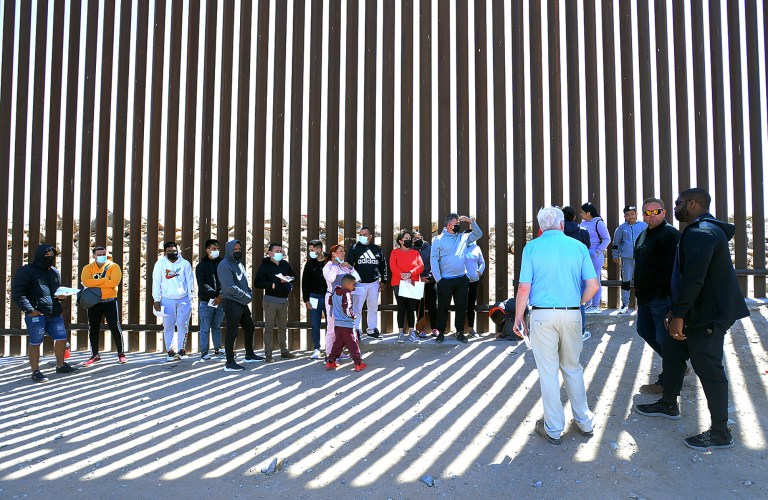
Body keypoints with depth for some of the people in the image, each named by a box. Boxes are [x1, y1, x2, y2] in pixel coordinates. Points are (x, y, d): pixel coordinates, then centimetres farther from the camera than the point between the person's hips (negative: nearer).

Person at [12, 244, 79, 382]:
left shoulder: (55, 272, 16)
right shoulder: (26, 271, -5)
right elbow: (17, 294, -10)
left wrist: (61, 295, 5)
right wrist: (29, 310, -18)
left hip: (54, 314, 7)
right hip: (36, 314, -7)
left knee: (61, 338, 11)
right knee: (35, 343, -1)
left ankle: (60, 365, 28)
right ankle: (36, 372, 9)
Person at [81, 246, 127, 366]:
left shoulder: (113, 266, -1)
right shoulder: (88, 268, 4)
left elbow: (114, 282, -17)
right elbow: (86, 281, -14)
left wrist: (96, 283, -13)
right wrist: (104, 280, -18)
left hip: (110, 301, -2)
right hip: (94, 302, 3)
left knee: (115, 327, -1)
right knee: (93, 329, 9)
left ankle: (121, 353, 11)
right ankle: (95, 355, 22)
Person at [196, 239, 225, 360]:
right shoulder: (202, 265, 1)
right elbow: (202, 285, -7)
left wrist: (221, 296, -11)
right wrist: (215, 294, -15)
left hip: (220, 301, 3)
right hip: (206, 301, -2)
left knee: (217, 327, 11)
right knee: (205, 328, 2)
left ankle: (217, 349, 19)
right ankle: (204, 351, 8)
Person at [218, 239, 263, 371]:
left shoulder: (239, 263, 14)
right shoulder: (224, 265, -14)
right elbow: (229, 287, -22)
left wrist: (249, 292, 1)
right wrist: (246, 295, -14)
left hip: (242, 303, 10)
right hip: (231, 303, -9)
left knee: (250, 328, 19)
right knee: (231, 333, -4)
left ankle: (250, 355, 35)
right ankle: (230, 363, 3)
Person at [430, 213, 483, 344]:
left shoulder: (463, 237, 11)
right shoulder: (439, 239, -2)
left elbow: (478, 234, 18)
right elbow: (434, 259, -5)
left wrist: (471, 221, 3)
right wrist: (438, 278, -11)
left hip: (462, 279, 4)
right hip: (445, 280, -4)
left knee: (461, 306, 7)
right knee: (443, 307, 3)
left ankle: (460, 332, 17)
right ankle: (441, 332, 13)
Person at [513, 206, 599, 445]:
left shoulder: (532, 247, -2)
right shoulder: (578, 246, 4)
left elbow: (524, 288, -8)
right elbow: (593, 285, 0)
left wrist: (518, 318, 2)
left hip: (542, 316, -2)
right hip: (571, 315, 3)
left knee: (548, 372, 6)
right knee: (573, 368, 19)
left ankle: (553, 429, 16)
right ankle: (584, 421, 29)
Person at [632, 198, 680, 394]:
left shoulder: (670, 234, -13)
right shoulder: (643, 235, 16)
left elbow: (671, 268, -21)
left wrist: (663, 293, -25)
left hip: (661, 297, -10)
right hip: (645, 296, 10)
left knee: (664, 338, -1)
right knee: (645, 331, 19)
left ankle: (665, 382, 11)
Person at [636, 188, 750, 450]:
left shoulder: (700, 233, -21)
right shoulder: (706, 230, 15)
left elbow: (693, 279, -29)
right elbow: (686, 275, 18)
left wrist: (679, 315, -25)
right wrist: (677, 310, 20)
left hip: (709, 315, -11)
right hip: (698, 311, 11)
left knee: (708, 368, -3)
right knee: (672, 353, 20)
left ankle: (720, 433, 9)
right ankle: (668, 404, 36)